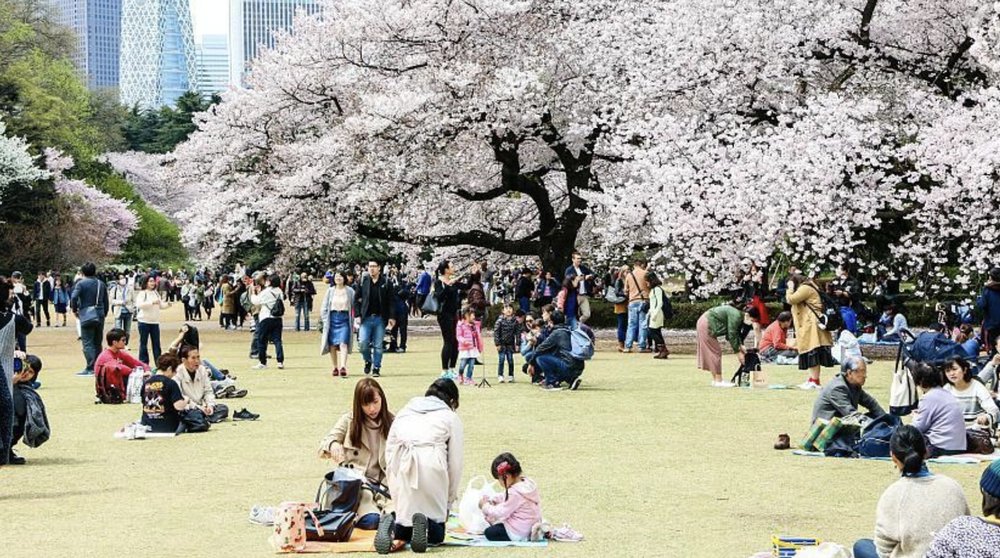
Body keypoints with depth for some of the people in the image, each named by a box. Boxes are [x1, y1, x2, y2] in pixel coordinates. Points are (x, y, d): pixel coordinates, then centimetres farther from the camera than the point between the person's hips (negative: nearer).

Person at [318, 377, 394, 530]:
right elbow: (323, 446, 4)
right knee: (370, 520, -30)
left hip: (381, 484, 2)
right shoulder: (349, 420, 5)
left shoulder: (390, 423, 7)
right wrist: (332, 445, -22)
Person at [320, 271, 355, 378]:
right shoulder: (330, 291, 9)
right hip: (332, 318, 3)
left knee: (343, 343, -16)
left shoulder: (350, 291, 3)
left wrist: (353, 320, -5)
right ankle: (335, 367, 15)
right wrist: (325, 320, 2)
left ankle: (343, 367, -25)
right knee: (332, 345, 4)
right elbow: (324, 307, 11)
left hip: (345, 318, -3)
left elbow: (354, 307, 3)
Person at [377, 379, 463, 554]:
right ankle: (426, 523, -24)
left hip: (400, 467, 3)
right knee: (436, 535, 10)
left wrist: (395, 493, 19)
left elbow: (389, 450, 18)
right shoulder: (451, 417, 17)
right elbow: (455, 464, 15)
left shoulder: (405, 411, 27)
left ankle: (392, 524, -18)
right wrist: (449, 502, 23)